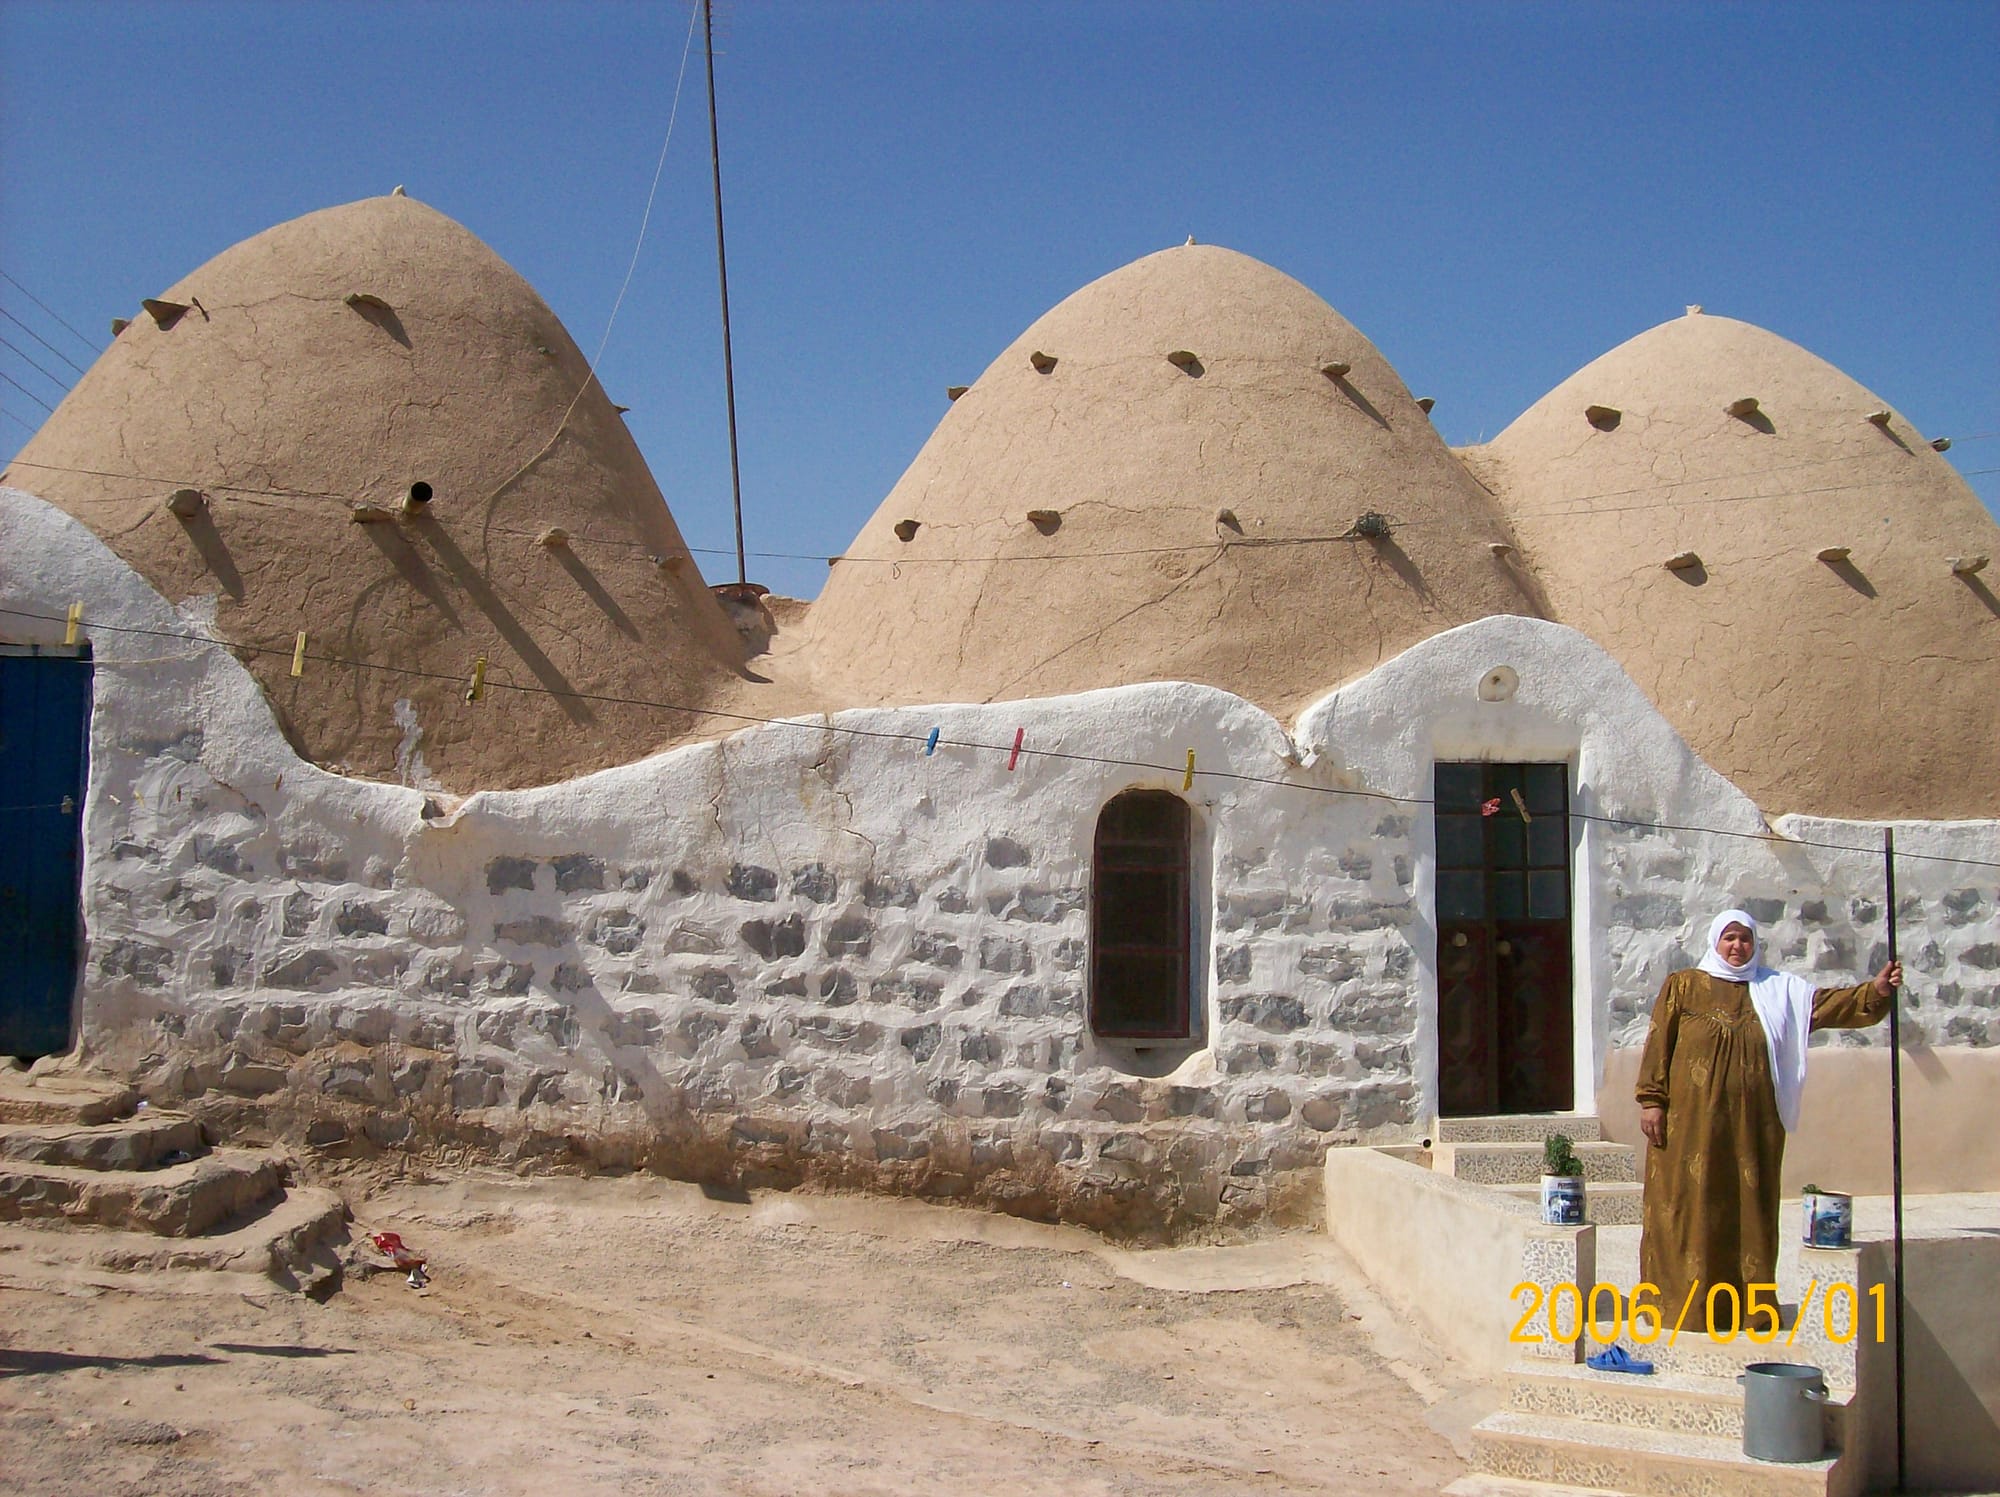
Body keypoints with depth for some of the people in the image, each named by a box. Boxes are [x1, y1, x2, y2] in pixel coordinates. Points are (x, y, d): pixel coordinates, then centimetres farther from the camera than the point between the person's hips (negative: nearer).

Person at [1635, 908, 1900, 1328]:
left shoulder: (1778, 990, 11)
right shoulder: (1683, 986, 4)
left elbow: (1828, 1004, -1)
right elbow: (1658, 1044, 0)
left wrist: (1875, 991, -17)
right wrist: (1652, 1100, -7)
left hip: (1752, 1123, 3)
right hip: (1692, 1120, -2)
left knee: (1750, 1207, 4)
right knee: (1688, 1206, -2)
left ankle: (1750, 1302, 11)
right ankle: (1683, 1301, 3)